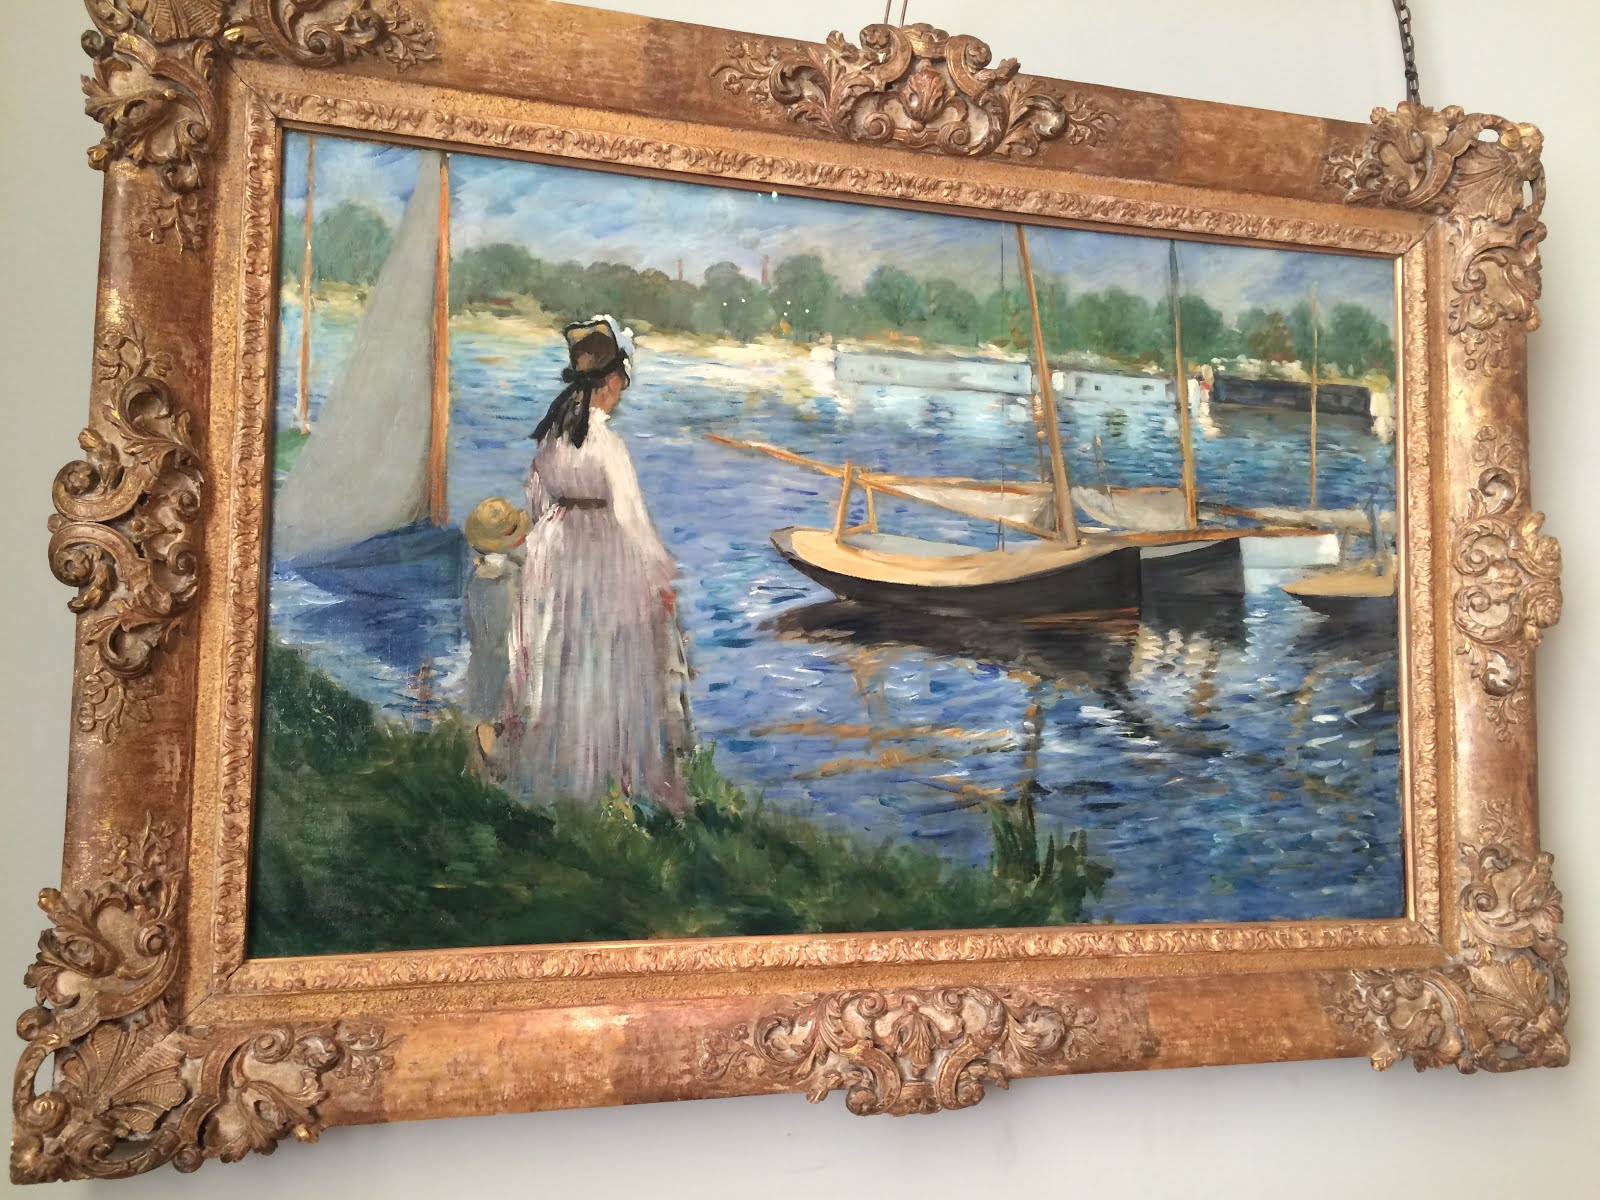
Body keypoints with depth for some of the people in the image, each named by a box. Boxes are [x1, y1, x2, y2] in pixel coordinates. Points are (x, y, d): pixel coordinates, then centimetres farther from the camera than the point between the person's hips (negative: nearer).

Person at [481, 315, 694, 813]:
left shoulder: (551, 431, -1)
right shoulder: (607, 443, -21)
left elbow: (537, 495, 10)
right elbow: (631, 517, -18)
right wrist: (661, 578, -9)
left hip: (553, 552, 6)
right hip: (604, 557, -6)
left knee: (557, 655, 18)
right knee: (606, 663, 6)